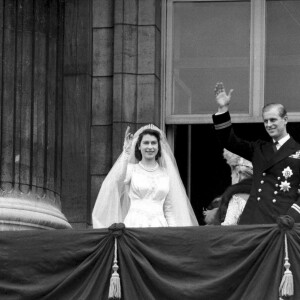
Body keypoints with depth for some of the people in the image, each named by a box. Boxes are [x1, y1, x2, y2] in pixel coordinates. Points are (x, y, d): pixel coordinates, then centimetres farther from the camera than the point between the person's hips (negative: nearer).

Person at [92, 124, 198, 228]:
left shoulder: (166, 173, 12)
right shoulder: (131, 169, 6)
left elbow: (169, 209, 14)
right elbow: (119, 179, -18)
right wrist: (126, 151, -15)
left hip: (159, 225, 2)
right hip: (135, 224, -2)